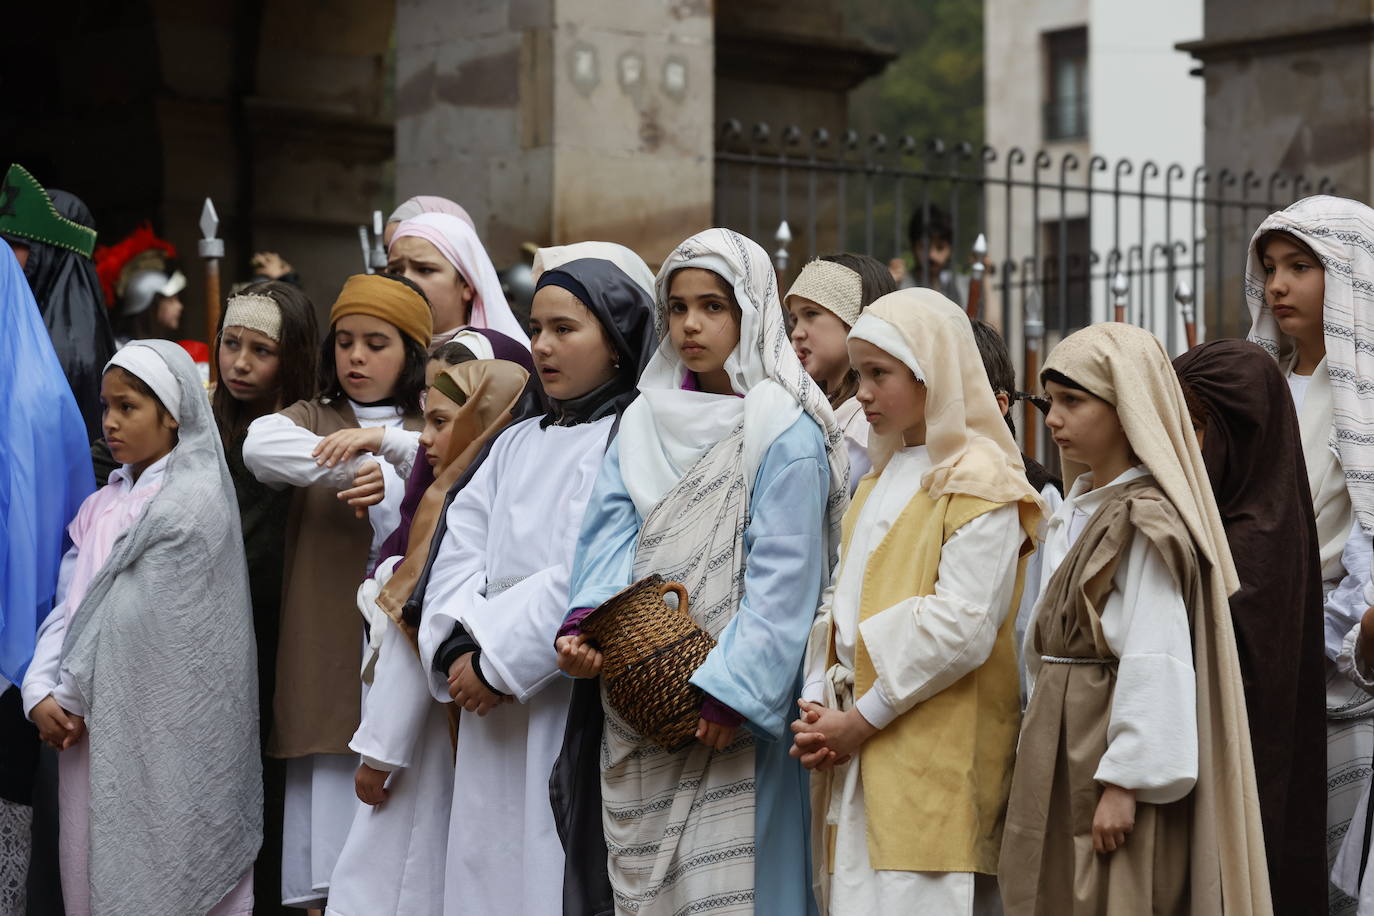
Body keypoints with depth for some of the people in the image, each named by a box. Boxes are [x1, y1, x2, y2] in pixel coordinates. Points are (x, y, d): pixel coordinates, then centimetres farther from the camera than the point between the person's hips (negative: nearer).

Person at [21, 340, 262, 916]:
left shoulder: (192, 502, -10)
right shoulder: (103, 506, 13)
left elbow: (138, 621, -14)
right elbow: (70, 604, 7)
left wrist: (77, 696, -8)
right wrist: (41, 691, -7)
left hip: (160, 734, -7)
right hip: (94, 722, 7)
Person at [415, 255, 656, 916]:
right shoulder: (517, 444, 19)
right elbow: (456, 553, 10)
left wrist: (498, 661, -12)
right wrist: (461, 650, -7)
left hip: (577, 709, -6)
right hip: (494, 715, 7)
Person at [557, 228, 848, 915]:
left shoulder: (785, 434, -8)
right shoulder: (645, 421, 12)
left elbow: (782, 582, -14)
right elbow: (613, 531, 3)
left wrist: (729, 690, -20)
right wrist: (586, 620, -15)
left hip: (731, 707, -6)